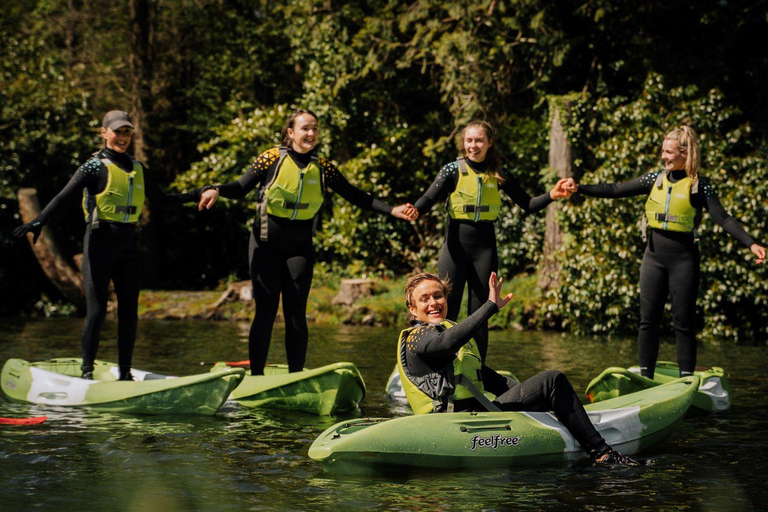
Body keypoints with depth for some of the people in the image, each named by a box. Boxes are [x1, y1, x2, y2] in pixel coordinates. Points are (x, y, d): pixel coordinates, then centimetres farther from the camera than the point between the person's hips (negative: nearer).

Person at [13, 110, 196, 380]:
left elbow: (161, 201, 21)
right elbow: (64, 197, -15)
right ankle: (87, 371, -1)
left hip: (128, 244, 6)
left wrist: (191, 196, 8)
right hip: (100, 242, -6)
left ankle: (125, 373, 12)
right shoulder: (96, 166, -5)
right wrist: (39, 222, -29)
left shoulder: (137, 168, 14)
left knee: (129, 308, 5)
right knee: (97, 308, -8)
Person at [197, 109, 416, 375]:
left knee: (296, 313, 0)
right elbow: (241, 188, -7)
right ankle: (256, 377, 2)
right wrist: (216, 190, -28)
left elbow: (355, 196, 5)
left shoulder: (322, 167, 1)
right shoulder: (272, 158, -6)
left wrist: (392, 211, -3)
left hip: (300, 247, 2)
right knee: (265, 311, -5)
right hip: (266, 243, -2)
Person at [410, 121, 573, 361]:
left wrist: (551, 196, -13)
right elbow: (429, 198, -15)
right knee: (447, 312, -5)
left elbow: (527, 204, 5)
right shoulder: (453, 170, -2)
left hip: (485, 247, 2)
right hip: (456, 244, -2)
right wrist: (413, 210, -37)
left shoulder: (497, 174, 6)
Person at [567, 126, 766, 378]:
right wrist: (579, 189, -1)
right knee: (648, 320, 4)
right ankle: (645, 378, 11)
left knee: (683, 322, 0)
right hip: (654, 256, 4)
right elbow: (615, 190, 7)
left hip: (684, 258, -4)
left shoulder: (699, 185, -4)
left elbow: (723, 218, -8)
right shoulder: (655, 179, 7)